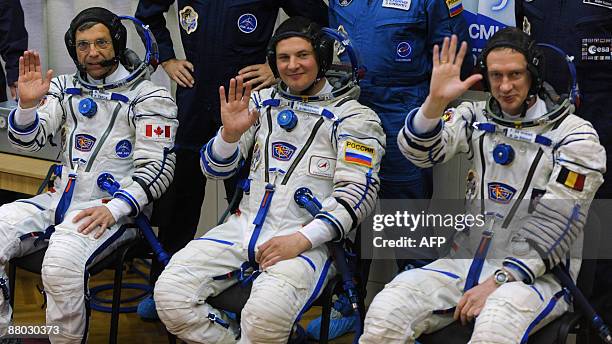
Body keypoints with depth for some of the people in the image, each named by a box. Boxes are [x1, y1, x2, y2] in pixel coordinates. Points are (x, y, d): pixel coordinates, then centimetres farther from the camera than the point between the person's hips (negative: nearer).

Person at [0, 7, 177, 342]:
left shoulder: (149, 97, 0)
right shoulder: (63, 88, 15)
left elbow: (157, 169, -7)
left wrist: (113, 210, -22)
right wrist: (28, 103, -13)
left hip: (113, 207, -5)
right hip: (59, 198, 6)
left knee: (61, 265, -35)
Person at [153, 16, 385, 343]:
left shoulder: (353, 116, 3)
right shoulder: (262, 101, 16)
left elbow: (358, 191, -7)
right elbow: (215, 169, 15)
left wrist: (302, 239, -20)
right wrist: (230, 133, -8)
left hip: (307, 238, -5)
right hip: (246, 224, 5)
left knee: (265, 313, -36)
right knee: (170, 294, -19)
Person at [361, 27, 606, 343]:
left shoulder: (574, 135, -4)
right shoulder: (476, 117, 10)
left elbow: (555, 225, -11)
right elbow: (420, 152, -5)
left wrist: (498, 282, -18)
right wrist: (436, 101, -24)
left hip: (538, 272, -4)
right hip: (468, 259, 4)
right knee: (385, 313, -22)